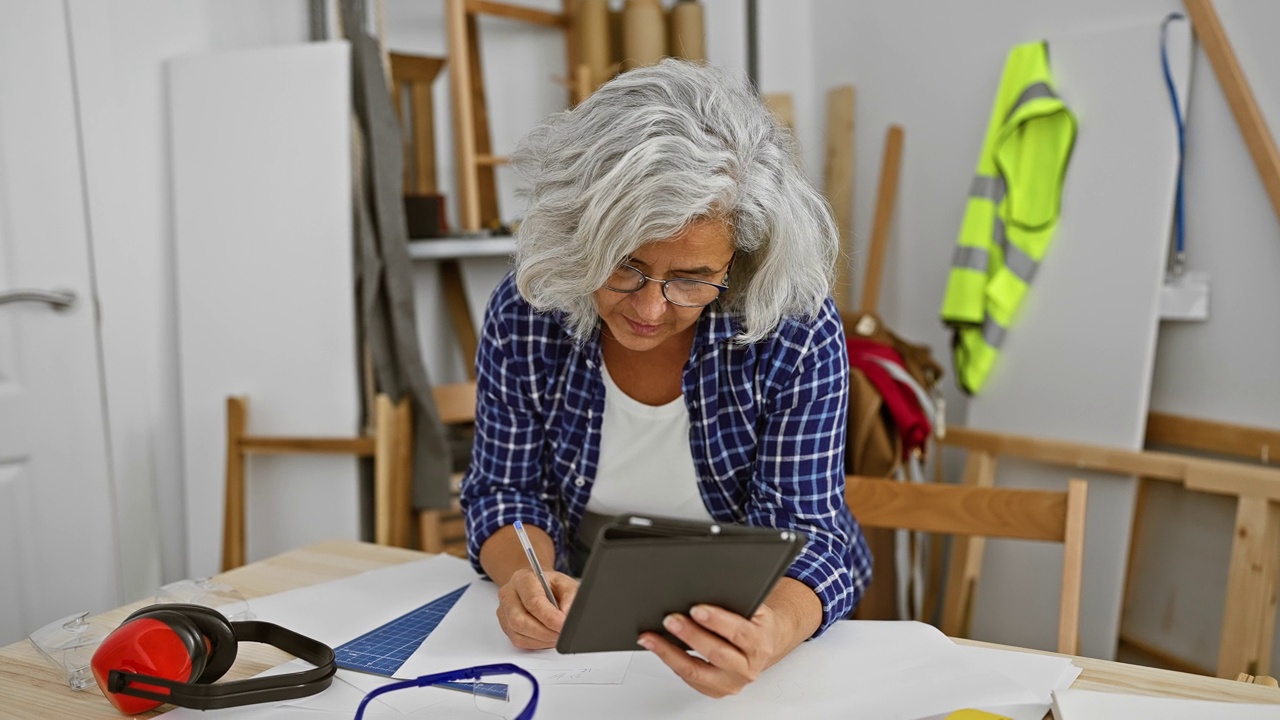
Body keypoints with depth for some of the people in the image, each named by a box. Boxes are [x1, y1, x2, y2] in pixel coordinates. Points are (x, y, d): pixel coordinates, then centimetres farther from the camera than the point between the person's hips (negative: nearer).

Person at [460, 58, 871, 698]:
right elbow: (508, 490, -3)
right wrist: (523, 576, -25)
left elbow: (801, 535, -18)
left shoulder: (798, 335, -18)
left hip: (740, 626, -1)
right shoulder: (523, 315, -13)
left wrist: (772, 633, -39)